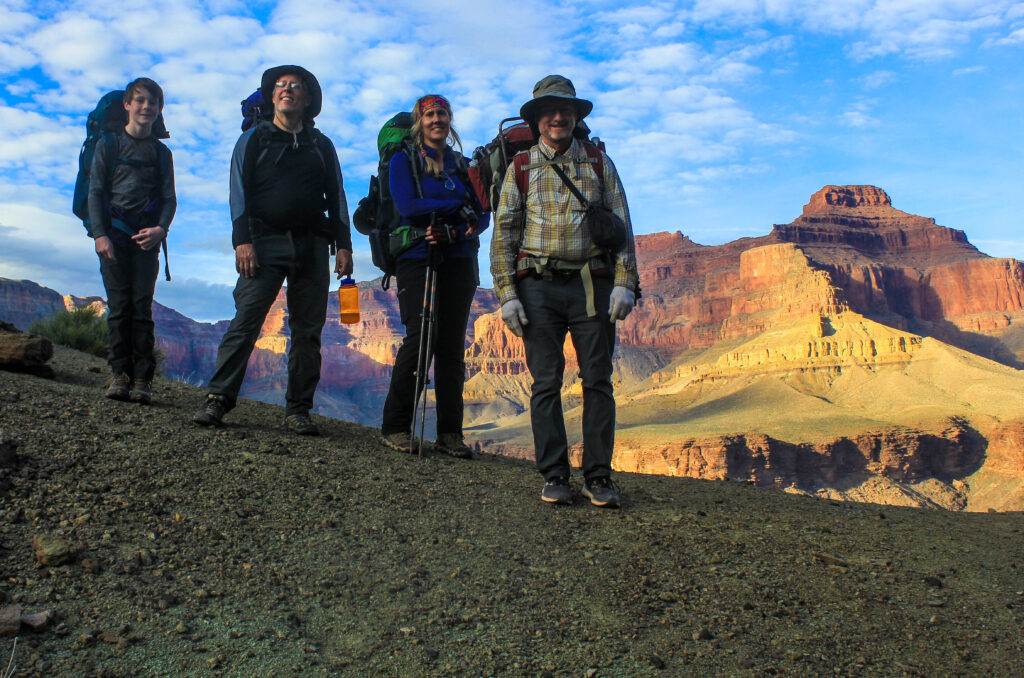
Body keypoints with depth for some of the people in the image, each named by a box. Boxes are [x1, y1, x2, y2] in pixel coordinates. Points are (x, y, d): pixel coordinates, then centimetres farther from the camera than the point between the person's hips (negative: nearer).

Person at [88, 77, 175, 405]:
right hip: (113, 233, 0)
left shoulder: (161, 152, 14)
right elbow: (95, 191, 4)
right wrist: (100, 234, -9)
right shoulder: (108, 145, 10)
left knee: (142, 306, -4)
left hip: (146, 236, 0)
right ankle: (120, 373, 0)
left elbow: (169, 198, 9)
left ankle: (142, 378, -4)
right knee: (118, 305, -3)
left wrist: (161, 228, -11)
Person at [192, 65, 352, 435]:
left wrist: (343, 244, 5)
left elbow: (336, 196, 17)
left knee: (308, 330, 0)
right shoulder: (253, 139, 13)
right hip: (266, 241, -2)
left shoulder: (322, 145, 19)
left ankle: (298, 409, 5)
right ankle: (218, 398, -7)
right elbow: (239, 193, 5)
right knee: (245, 322, -12)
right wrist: (242, 241, -8)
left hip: (312, 246, 2)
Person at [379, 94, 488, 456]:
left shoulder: (464, 165, 18)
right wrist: (458, 207, -6)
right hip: (418, 259, -3)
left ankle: (450, 433, 5)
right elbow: (408, 207, -8)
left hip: (459, 261, 4)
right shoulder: (403, 161, 8)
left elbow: (482, 215, 10)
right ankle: (395, 426, -5)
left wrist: (457, 232, -11)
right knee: (420, 336, -17)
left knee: (452, 345, 0)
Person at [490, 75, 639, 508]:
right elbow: (503, 233, 6)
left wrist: (625, 283, -3)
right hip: (539, 285, 0)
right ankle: (554, 477, 7)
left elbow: (622, 225, 9)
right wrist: (507, 294, -4)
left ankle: (598, 477, 7)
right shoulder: (520, 169, 10)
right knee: (546, 382, -1)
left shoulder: (599, 163, 13)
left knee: (598, 380, -1)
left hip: (592, 283, 1)